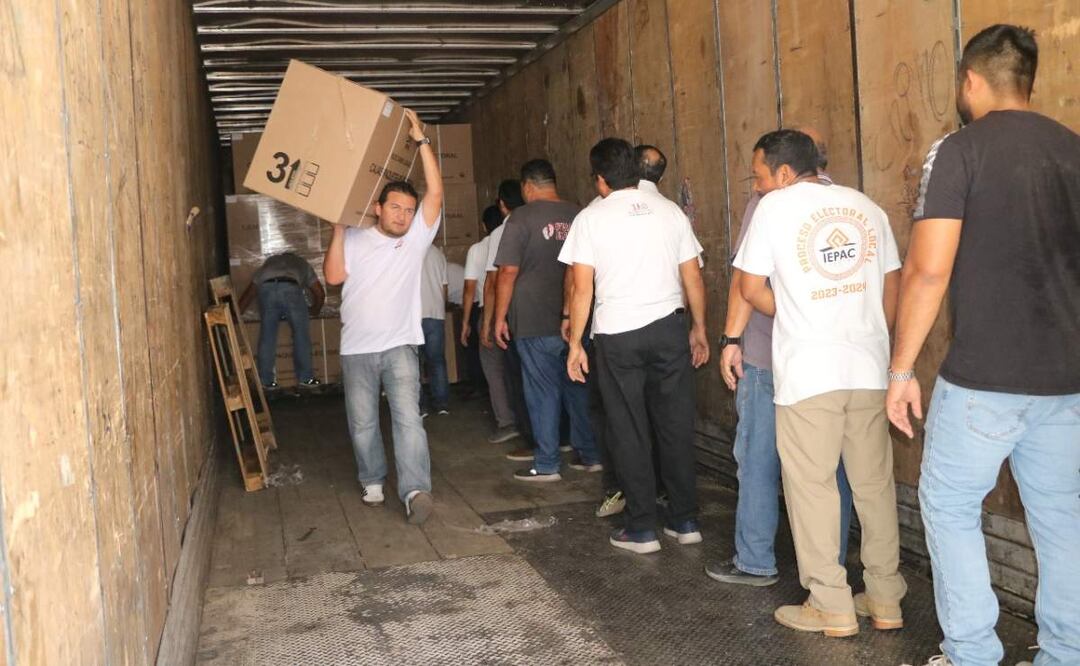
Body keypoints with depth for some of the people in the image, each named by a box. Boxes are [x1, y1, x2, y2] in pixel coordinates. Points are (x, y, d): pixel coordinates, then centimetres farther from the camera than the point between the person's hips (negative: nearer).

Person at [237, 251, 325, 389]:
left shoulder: (268, 262, 41)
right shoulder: (302, 263, 38)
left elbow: (250, 292, 37)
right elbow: (319, 292, 30)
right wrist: (314, 310, 48)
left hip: (266, 289, 2)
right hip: (291, 288, -2)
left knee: (267, 337, 9)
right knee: (301, 335, 8)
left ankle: (266, 381, 13)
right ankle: (306, 378, 10)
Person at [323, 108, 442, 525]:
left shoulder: (417, 237, 2)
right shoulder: (354, 239, 4)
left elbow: (435, 193, -8)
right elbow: (334, 275, -9)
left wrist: (420, 139, -13)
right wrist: (338, 228, -10)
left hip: (400, 346, -2)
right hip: (356, 349, 2)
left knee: (408, 418, -16)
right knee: (362, 424, 11)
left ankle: (415, 490, -22)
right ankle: (373, 481, 30)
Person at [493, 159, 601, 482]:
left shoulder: (523, 217, -8)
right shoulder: (578, 215, 7)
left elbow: (508, 272, -12)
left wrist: (500, 318, -4)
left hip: (536, 323, -5)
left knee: (543, 392, 1)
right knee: (577, 388, 14)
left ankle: (547, 465, 7)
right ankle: (590, 455, 20)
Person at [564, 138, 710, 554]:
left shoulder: (591, 218, -2)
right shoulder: (669, 211, 6)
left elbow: (582, 289, -5)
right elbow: (693, 278, 7)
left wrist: (575, 344, 1)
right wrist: (699, 327, 17)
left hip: (617, 335, -2)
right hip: (669, 328, 3)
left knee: (630, 432, 5)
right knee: (676, 426, 9)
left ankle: (642, 528, 10)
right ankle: (685, 521, 17)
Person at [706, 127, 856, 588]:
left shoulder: (769, 201, -5)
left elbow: (747, 277, -11)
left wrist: (732, 337, -8)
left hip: (770, 356, -4)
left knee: (758, 460, 6)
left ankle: (755, 562, 14)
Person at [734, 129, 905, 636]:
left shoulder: (775, 206, -2)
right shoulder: (865, 205, 11)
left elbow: (751, 289, -2)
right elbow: (891, 286, 14)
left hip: (807, 372, -5)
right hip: (869, 367, 5)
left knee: (812, 486, 4)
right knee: (874, 483, 12)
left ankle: (832, 607, 9)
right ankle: (887, 601, 21)